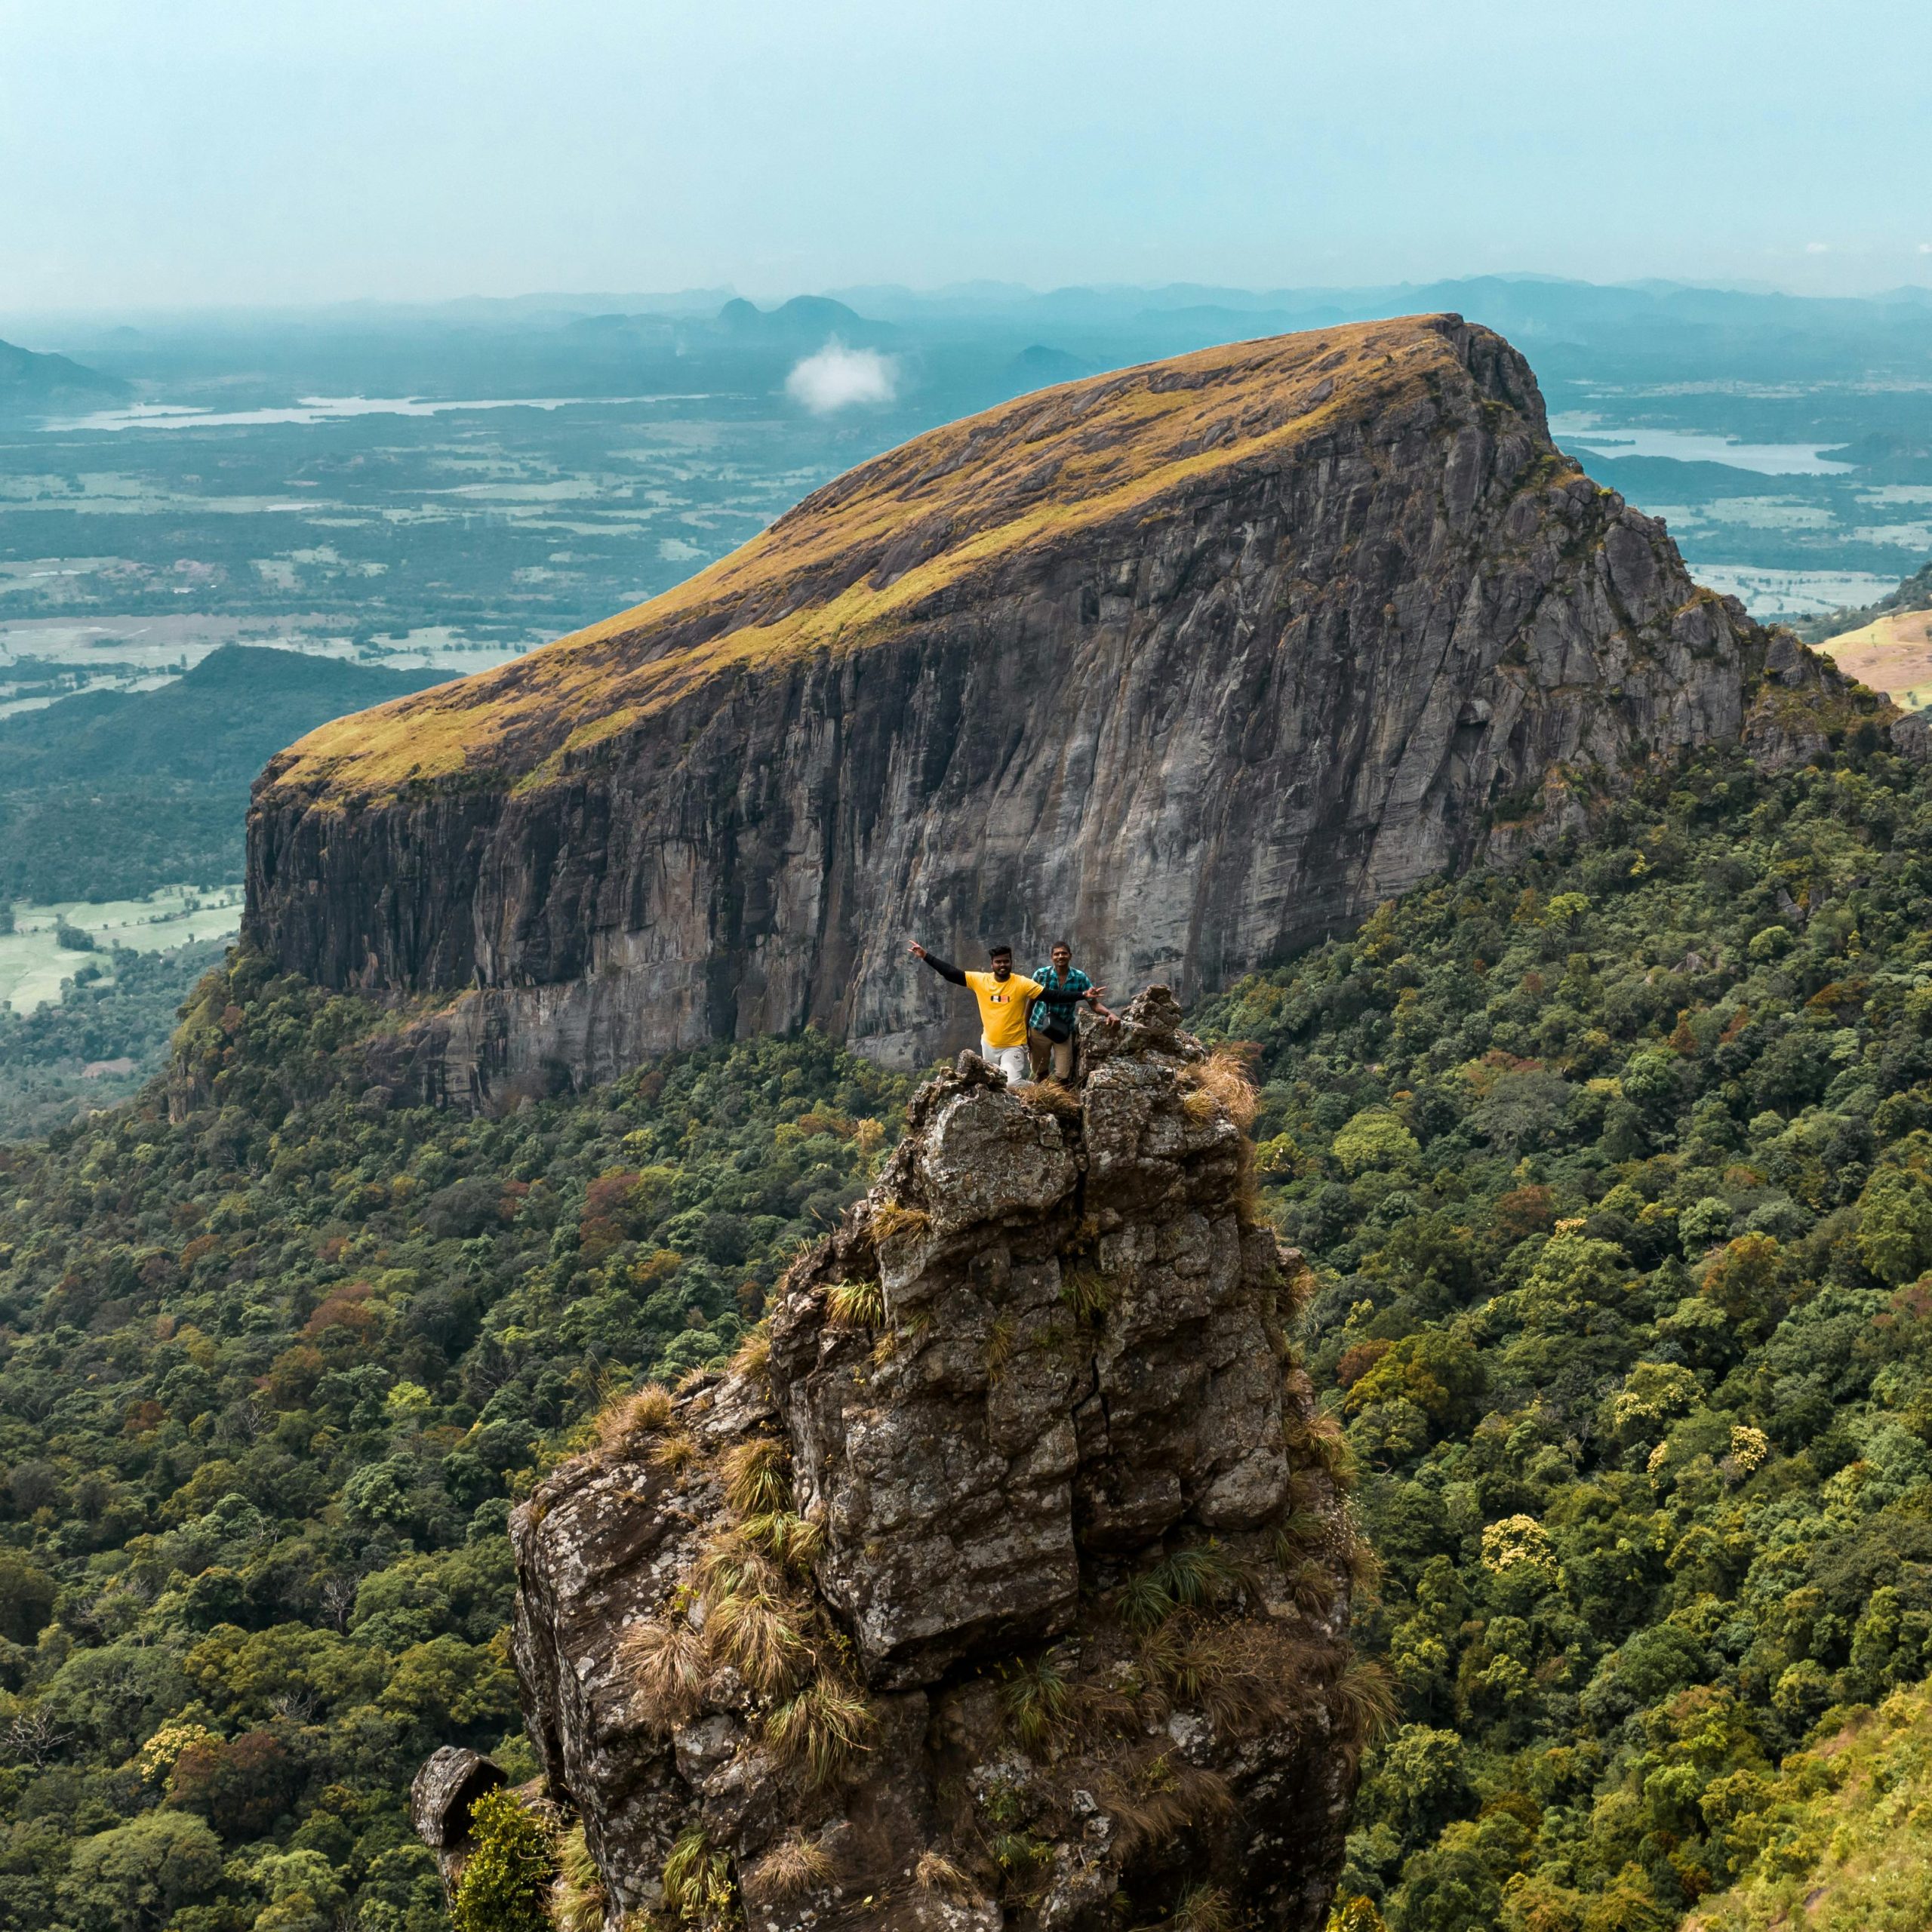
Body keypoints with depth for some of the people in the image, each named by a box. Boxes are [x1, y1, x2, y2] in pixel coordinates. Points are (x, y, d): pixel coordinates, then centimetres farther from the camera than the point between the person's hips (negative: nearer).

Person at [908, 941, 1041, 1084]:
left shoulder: (1022, 984, -13)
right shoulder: (980, 980, -4)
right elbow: (952, 973, -4)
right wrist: (926, 956, -8)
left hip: (1013, 1046, -5)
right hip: (989, 1045, 5)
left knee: (1013, 1085, -22)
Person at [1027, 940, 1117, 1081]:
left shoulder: (1080, 977, -8)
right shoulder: (1041, 974, -10)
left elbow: (1094, 1003, -5)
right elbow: (1031, 1003, -2)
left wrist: (1109, 1014, -26)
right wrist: (1025, 1031, -1)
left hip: (1065, 1031, 0)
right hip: (1039, 1028, 0)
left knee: (1063, 1076, -1)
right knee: (1039, 1074, 14)